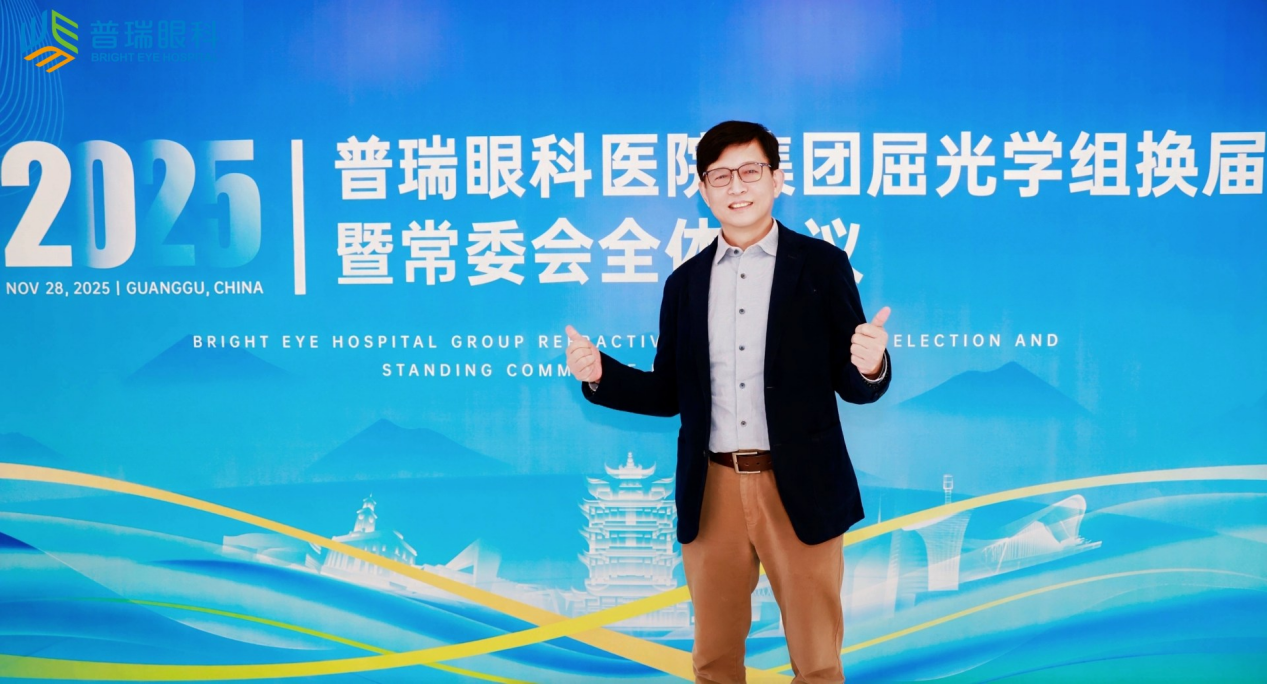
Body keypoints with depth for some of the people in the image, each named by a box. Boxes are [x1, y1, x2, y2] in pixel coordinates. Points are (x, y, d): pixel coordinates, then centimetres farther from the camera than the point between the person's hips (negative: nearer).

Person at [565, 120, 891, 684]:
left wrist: (870, 367, -24)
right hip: (712, 491, 3)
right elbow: (669, 394, 11)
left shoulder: (822, 266, 1)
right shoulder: (685, 282, 10)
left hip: (798, 488, -3)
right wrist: (600, 374, -5)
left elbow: (853, 387, -1)